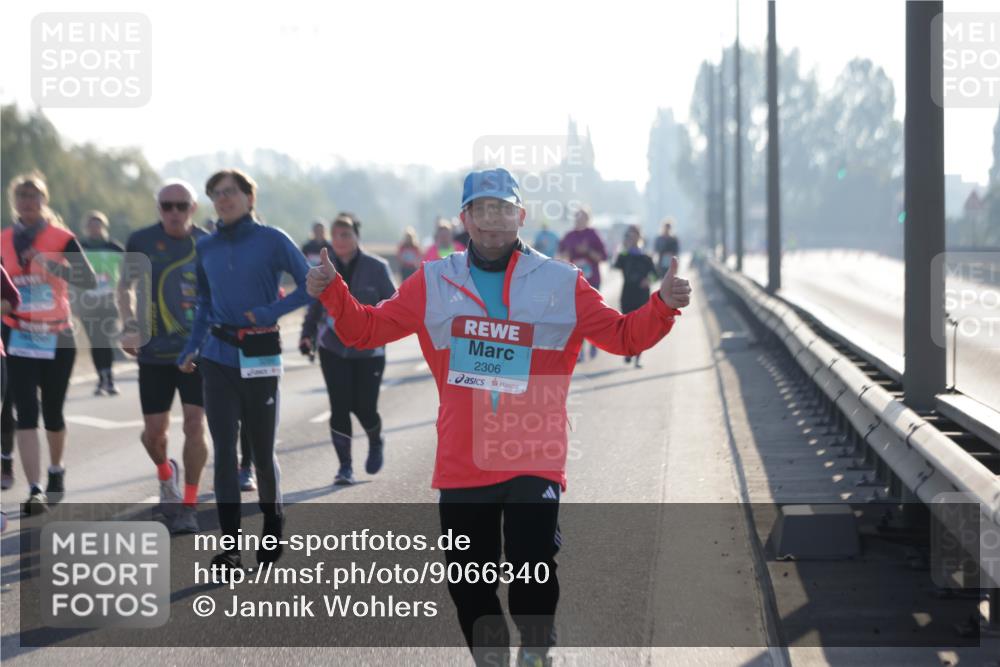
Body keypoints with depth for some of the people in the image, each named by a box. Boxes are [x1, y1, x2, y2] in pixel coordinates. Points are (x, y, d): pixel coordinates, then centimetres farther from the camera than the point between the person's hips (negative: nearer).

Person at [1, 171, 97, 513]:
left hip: (57, 338, -1)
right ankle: (35, 491, -15)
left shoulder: (61, 238, -4)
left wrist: (54, 267, -28)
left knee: (52, 412, 10)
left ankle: (56, 470, 38)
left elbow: (90, 280, -15)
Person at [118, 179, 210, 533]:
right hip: (154, 352, 0)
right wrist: (130, 324, -5)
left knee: (194, 425, -10)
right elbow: (125, 286, 9)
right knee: (154, 430, 4)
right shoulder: (141, 241, -2)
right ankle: (166, 473, 39)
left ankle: (188, 506, 0)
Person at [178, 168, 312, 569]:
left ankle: (272, 524, 29)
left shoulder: (271, 241, -5)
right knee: (224, 450, -2)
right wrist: (192, 347, 7)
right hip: (218, 358, 3)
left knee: (262, 450, 6)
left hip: (260, 357, -3)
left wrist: (272, 311, -17)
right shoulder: (207, 248, 9)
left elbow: (310, 285, -5)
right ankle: (230, 546, 1)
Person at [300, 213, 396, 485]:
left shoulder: (377, 268, -5)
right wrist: (307, 335, -4)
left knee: (364, 406, -1)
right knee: (340, 406, -6)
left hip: (369, 352, -2)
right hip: (333, 349, 2)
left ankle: (375, 443, 33)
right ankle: (345, 465, 4)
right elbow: (314, 306, 10)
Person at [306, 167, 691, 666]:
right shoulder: (434, 283, 6)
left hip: (535, 461, -2)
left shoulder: (562, 283, 1)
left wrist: (663, 306, -12)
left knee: (533, 567, -9)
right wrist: (332, 292, -7)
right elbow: (366, 329, 9)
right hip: (461, 465, 2)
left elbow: (624, 336, 4)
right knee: (468, 581, 9)